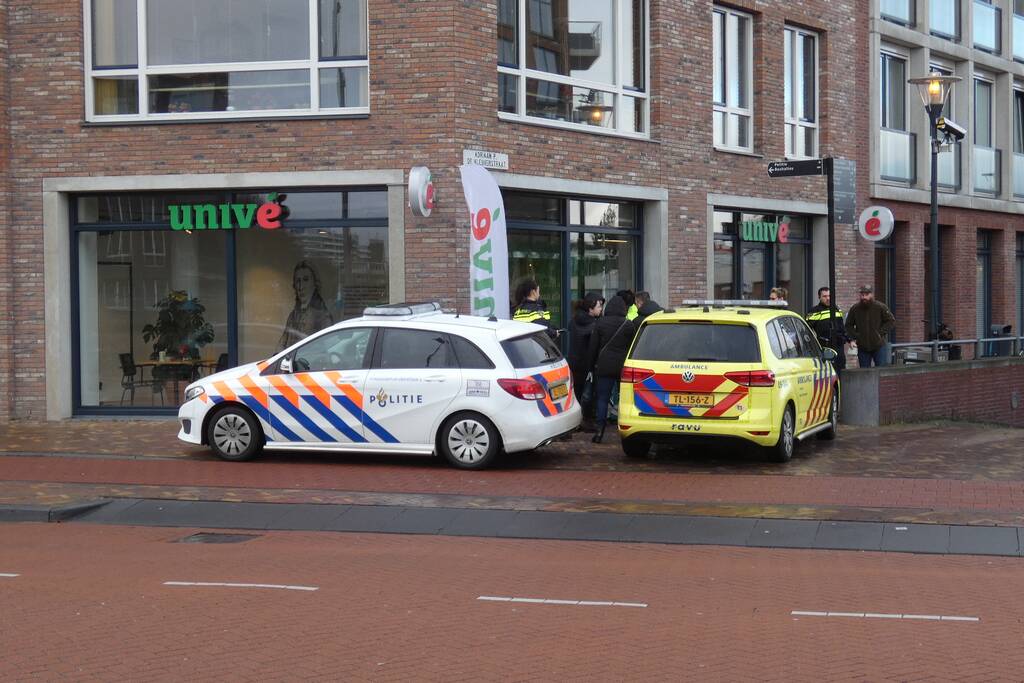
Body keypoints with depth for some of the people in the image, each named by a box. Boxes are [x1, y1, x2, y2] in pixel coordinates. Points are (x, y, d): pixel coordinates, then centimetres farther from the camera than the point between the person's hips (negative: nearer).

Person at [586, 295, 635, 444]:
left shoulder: (600, 323, 0)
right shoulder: (628, 325, -1)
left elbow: (593, 346, 3)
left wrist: (592, 364, 12)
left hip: (604, 366, 0)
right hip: (623, 366, 0)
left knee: (602, 398, 3)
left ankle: (600, 429, -6)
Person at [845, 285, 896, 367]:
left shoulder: (881, 307, -5)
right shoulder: (855, 309, 2)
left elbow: (891, 322, -1)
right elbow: (848, 325, 13)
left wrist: (881, 333, -10)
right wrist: (854, 336, -2)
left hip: (879, 346, -3)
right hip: (862, 347, 3)